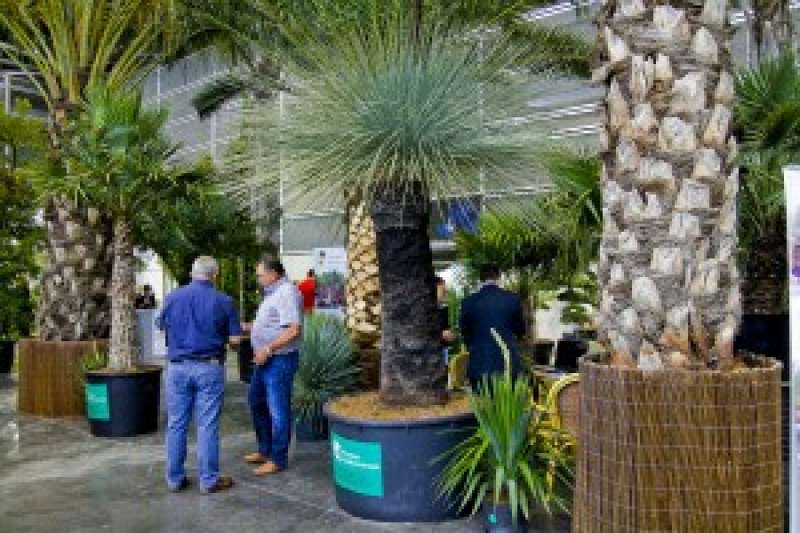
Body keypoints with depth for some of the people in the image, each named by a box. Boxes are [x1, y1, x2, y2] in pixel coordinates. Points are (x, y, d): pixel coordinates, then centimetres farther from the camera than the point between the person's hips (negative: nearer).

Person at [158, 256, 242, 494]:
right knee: (207, 425, 2)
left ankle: (174, 478, 18)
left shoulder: (173, 297, 2)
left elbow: (163, 326, 16)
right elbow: (235, 338, -4)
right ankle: (209, 479, 9)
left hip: (178, 366, 3)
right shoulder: (223, 301, -6)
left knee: (176, 424, 10)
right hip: (209, 367, -2)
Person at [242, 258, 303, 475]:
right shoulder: (273, 293, 14)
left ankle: (278, 459, 11)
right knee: (257, 403, 20)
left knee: (277, 410, -1)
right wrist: (247, 327, 15)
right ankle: (265, 450, 34)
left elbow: (294, 330, -25)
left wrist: (267, 349, -22)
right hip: (265, 360, 11)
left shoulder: (287, 293, -17)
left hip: (280, 361, -11)